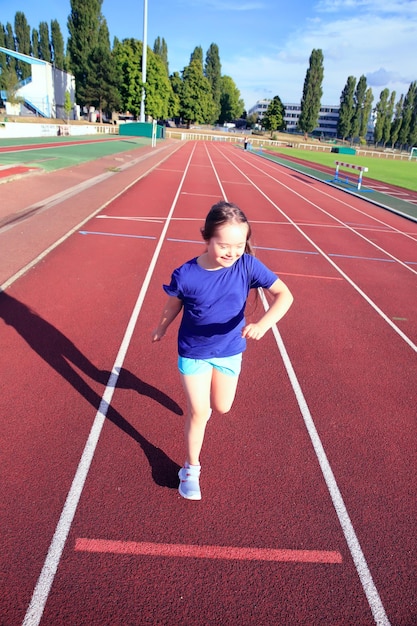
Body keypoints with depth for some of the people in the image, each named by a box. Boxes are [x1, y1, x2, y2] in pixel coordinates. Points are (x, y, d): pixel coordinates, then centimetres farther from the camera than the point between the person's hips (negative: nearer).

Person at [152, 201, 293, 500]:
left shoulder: (248, 265, -21)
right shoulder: (185, 275, -24)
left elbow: (284, 294, -24)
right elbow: (173, 306, -4)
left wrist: (263, 324, -42)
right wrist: (161, 328, 14)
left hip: (230, 350, 3)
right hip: (194, 352, -2)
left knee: (222, 408, 18)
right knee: (198, 412, 1)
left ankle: (200, 392, 57)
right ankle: (191, 469, 26)